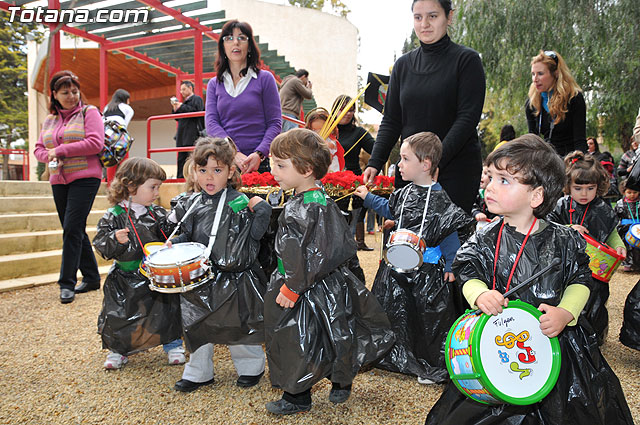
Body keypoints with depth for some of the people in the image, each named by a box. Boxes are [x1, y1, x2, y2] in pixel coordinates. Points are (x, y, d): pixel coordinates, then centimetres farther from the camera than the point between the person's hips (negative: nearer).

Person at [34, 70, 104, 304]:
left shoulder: (89, 112, 0)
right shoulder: (49, 120, 18)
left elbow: (96, 143, -13)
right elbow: (39, 148, 19)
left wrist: (61, 150, -11)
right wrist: (50, 157, -5)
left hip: (85, 177, -6)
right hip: (59, 181, 7)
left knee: (72, 228, -12)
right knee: (74, 230, 9)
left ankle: (67, 283, -5)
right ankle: (91, 278, 19)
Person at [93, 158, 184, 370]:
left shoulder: (158, 214, 1)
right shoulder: (114, 216, -8)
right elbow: (100, 243, -11)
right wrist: (115, 239, -29)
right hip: (126, 280, -1)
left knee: (167, 312, 5)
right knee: (118, 316, 6)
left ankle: (172, 344, 28)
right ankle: (119, 349, 31)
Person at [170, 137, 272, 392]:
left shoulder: (239, 202, -12)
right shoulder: (193, 203, 4)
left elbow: (253, 235, -16)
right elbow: (188, 236, 14)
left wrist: (262, 210, -26)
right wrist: (172, 245, -2)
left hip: (234, 280, -5)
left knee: (237, 325, 9)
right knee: (196, 326, 16)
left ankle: (251, 367, 34)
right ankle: (198, 373, 36)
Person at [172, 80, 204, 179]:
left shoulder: (197, 99, 2)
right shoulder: (185, 101, 26)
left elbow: (196, 111, -16)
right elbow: (178, 118, 26)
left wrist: (181, 107, -8)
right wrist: (175, 108, 9)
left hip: (193, 136, -9)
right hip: (182, 136, 9)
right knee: (181, 158, 7)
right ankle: (180, 177, 9)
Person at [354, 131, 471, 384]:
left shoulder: (439, 199, -14)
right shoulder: (404, 194, 5)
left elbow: (450, 233, -11)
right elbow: (390, 209, 26)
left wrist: (450, 266, -11)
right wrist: (368, 198, 26)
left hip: (428, 269, -7)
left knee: (430, 315, 2)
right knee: (396, 311, 15)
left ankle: (434, 368, 22)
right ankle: (402, 358, 37)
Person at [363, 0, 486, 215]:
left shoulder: (466, 60, -1)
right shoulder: (403, 64, 12)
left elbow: (468, 118, -11)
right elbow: (391, 120, 10)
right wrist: (375, 163, -5)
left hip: (455, 167, -3)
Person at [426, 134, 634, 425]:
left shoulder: (564, 241, -8)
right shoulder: (485, 240, -6)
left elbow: (580, 280, -1)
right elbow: (468, 273, -3)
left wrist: (565, 312, -15)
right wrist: (480, 294, -23)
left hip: (554, 337, 0)